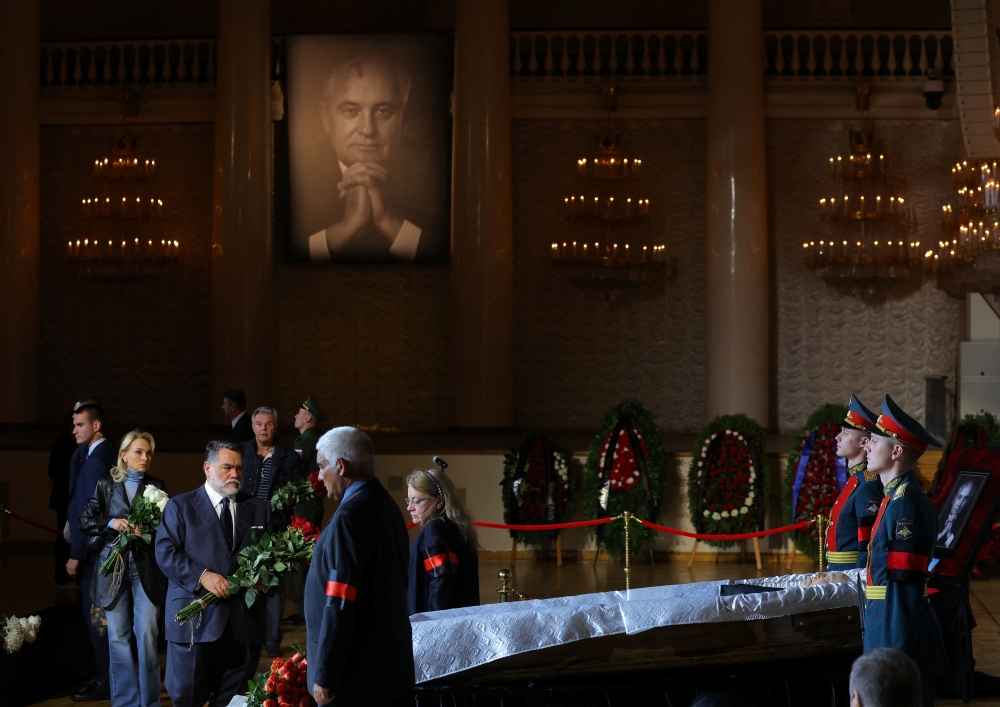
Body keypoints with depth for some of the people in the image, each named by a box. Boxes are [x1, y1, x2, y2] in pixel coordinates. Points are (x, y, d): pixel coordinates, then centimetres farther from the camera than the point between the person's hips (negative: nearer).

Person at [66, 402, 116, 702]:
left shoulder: (95, 461, -19)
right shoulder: (107, 455, 11)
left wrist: (77, 555, -18)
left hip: (94, 552, -10)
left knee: (97, 618, -2)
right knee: (101, 618, 16)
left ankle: (105, 682, 4)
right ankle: (111, 674, 23)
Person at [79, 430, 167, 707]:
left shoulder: (156, 486, 7)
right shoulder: (106, 484, 7)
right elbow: (85, 521, 5)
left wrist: (148, 530, -14)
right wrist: (110, 524, -11)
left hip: (146, 567, -1)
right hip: (114, 567, 1)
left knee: (147, 634, -7)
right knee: (118, 637, 4)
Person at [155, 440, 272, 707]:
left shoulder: (258, 509, 15)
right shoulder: (180, 506, 5)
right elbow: (165, 553, -6)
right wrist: (202, 576, -19)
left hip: (243, 622, 3)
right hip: (195, 620, -3)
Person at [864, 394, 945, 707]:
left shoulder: (905, 504, -18)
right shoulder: (895, 496, 12)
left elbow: (905, 587, -21)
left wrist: (894, 657, -21)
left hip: (900, 633, -10)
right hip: (888, 623, 10)